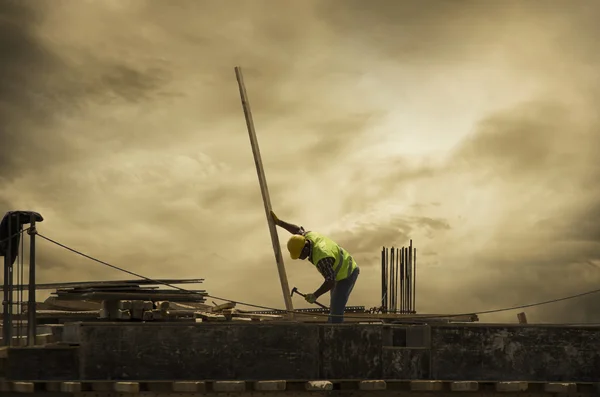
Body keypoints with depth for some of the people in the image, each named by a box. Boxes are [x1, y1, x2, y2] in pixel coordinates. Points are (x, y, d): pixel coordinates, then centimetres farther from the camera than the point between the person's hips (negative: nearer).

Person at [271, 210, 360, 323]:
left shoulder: (321, 258, -36)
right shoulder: (309, 237, -9)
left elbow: (330, 282, -35)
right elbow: (298, 230, 14)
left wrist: (315, 295, -27)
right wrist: (278, 222, 12)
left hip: (346, 275, -10)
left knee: (336, 311, -15)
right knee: (334, 307, 17)